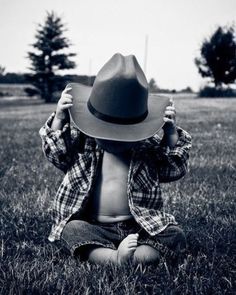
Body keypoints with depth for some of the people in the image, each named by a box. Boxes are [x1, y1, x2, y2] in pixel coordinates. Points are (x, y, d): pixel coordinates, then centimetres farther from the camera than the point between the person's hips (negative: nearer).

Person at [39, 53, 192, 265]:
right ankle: (115, 259, -42)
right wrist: (59, 119, -13)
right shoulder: (83, 142, 2)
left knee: (175, 236, -22)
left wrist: (171, 132, -14)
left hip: (140, 228, 0)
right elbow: (57, 154, -3)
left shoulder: (149, 147, 0)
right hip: (95, 229, 0)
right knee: (71, 230, -29)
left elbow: (175, 168, -3)